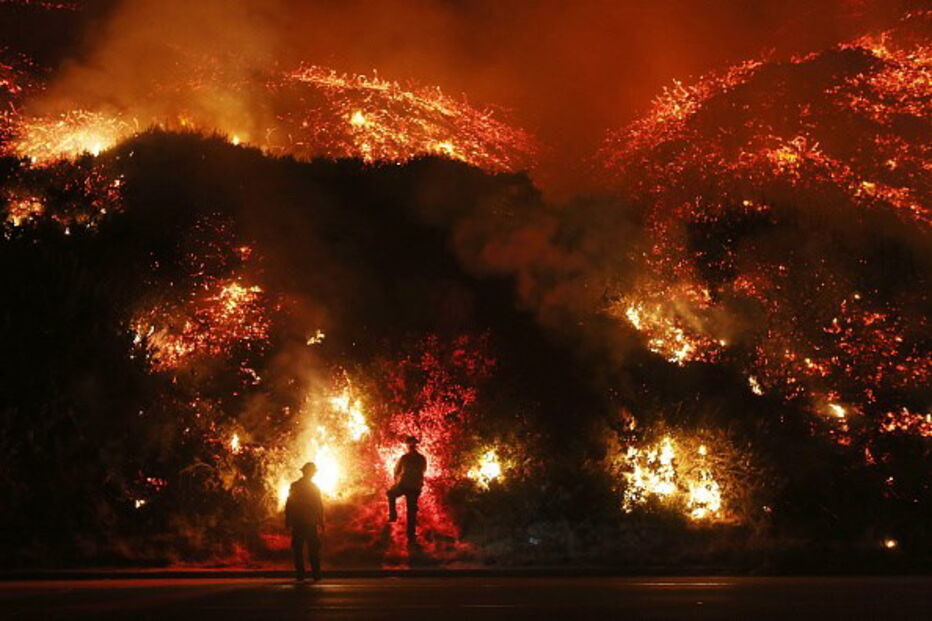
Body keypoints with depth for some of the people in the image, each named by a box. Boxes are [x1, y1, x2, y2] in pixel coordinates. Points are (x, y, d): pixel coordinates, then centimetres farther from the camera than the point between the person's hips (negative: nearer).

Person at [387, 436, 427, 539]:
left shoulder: (404, 458, -10)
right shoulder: (422, 459, -1)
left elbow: (396, 471, 2)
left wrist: (397, 480, 22)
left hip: (403, 485, -3)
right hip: (415, 488, 3)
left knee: (391, 494, 28)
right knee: (412, 511, 12)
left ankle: (393, 514, 17)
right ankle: (411, 534, 12)